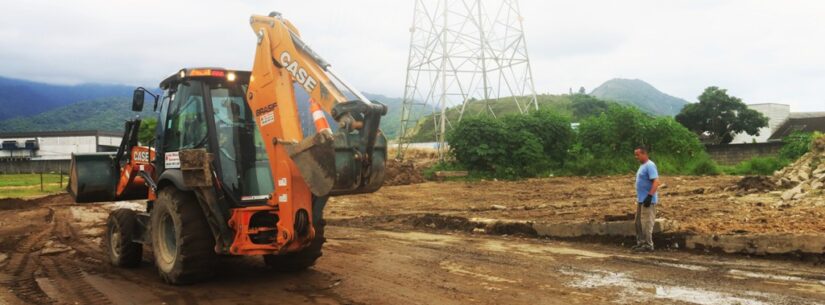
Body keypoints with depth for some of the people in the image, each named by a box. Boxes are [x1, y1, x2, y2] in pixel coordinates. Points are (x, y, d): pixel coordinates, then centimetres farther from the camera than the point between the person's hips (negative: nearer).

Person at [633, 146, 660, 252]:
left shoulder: (650, 165, -15)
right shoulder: (642, 166, 15)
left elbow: (656, 182, -23)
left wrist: (649, 196, -28)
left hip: (648, 200, -10)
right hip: (641, 200, 10)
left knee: (647, 223, -6)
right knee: (638, 222, 15)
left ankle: (648, 245, -1)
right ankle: (641, 242, 23)